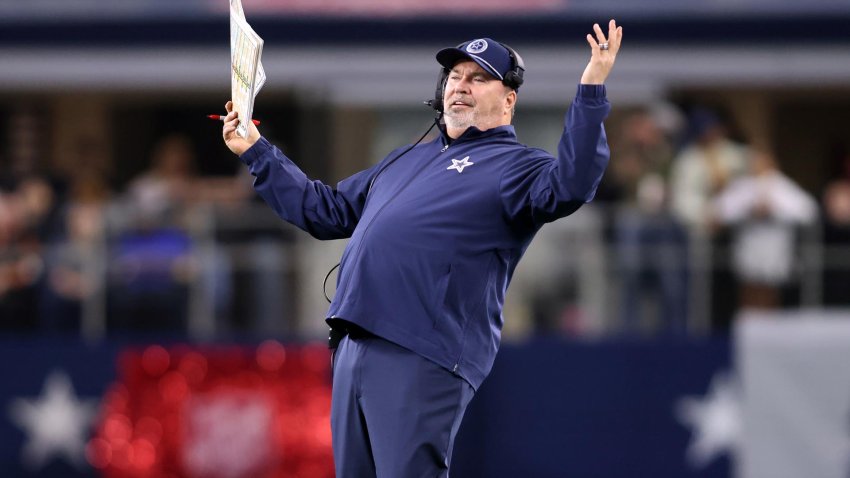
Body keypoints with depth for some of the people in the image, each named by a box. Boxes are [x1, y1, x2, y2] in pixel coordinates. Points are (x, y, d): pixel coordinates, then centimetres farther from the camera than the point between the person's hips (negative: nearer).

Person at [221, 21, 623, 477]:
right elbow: (326, 211, 35)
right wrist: (257, 153, 33)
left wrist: (591, 92, -28)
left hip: (422, 359, -8)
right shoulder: (407, 159, 28)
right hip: (355, 350, 8)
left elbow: (568, 187, -20)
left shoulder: (514, 166, 3)